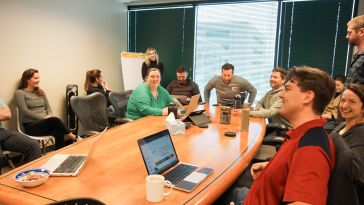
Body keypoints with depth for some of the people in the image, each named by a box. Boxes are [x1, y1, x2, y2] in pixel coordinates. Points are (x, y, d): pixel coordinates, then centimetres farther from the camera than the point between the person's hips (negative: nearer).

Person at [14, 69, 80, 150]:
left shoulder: (40, 92, 19)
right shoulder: (19, 93, 0)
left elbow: (48, 107, 14)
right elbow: (25, 111, -11)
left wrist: (50, 116, -9)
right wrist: (43, 117, -18)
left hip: (44, 122, 5)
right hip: (31, 126, -5)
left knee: (58, 131, -31)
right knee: (55, 120, -32)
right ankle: (74, 138, -23)